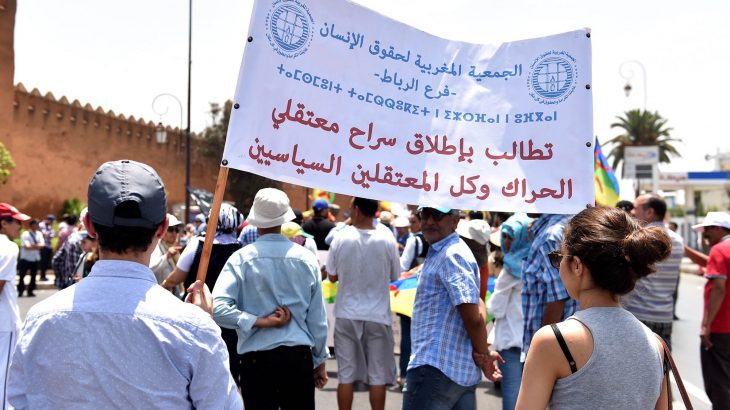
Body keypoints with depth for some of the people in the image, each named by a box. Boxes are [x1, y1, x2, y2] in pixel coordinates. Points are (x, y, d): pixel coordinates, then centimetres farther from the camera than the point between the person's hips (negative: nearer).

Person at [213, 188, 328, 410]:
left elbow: (217, 308, -18)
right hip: (299, 357, 2)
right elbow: (317, 317, 4)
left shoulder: (242, 258, -8)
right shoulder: (306, 258, -1)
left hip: (257, 358, -1)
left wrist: (259, 321, -10)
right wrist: (320, 360, 14)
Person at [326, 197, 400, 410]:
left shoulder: (341, 238, -8)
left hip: (347, 315, 1)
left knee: (346, 374, 10)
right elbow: (395, 276, 3)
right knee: (378, 375, 9)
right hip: (377, 316, 0)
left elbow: (332, 276, 0)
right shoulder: (387, 240, -8)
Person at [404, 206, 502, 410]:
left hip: (435, 369, -10)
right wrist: (482, 355, 7)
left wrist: (484, 355, -5)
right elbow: (479, 309, 18)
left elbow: (473, 317, -20)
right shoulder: (438, 253, 17)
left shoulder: (451, 255, -15)